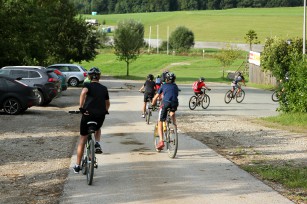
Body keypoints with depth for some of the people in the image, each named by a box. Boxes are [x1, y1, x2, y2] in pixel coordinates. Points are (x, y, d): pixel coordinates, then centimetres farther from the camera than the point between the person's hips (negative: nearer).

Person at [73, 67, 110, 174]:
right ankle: (97, 144, 9)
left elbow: (83, 92, -22)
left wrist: (81, 107, -19)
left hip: (88, 114, -3)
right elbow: (107, 103, 25)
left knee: (82, 140, 10)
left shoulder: (87, 85, 2)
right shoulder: (104, 88, 14)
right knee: (98, 128, 38)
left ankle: (77, 166, 12)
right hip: (100, 116, 3)